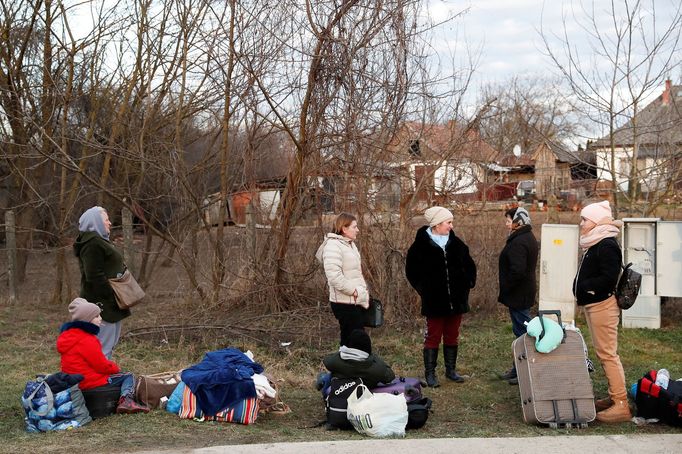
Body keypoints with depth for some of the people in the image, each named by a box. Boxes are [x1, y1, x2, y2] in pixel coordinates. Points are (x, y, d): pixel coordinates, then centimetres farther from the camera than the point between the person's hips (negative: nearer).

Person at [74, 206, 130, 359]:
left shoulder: (99, 241, 20)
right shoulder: (92, 244, -16)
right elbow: (94, 276, -22)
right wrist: (111, 295, -21)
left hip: (109, 305, 11)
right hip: (104, 303, -11)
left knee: (111, 341, 15)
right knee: (104, 345, -10)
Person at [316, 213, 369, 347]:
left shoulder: (350, 244, 16)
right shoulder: (333, 246, -15)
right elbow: (334, 276, -24)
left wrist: (364, 290, 10)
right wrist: (353, 291, -17)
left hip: (357, 301, 9)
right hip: (345, 302, -9)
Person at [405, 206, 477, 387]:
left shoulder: (456, 244, 5)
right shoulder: (422, 245, -8)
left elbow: (469, 265, 18)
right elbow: (411, 270, 1)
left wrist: (468, 282, 8)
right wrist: (422, 288, -4)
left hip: (456, 300, 4)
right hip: (434, 302, -4)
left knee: (452, 336, 13)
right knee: (433, 337, 2)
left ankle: (451, 370, 24)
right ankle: (430, 374, 10)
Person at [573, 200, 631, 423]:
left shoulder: (607, 245, -16)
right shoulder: (594, 244, 15)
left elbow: (609, 277, -24)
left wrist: (584, 287, -16)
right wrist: (581, 289, 4)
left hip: (603, 305, -11)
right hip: (592, 304, 11)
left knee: (607, 353, -10)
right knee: (603, 353, 15)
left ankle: (621, 405, -8)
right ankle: (614, 397, 23)